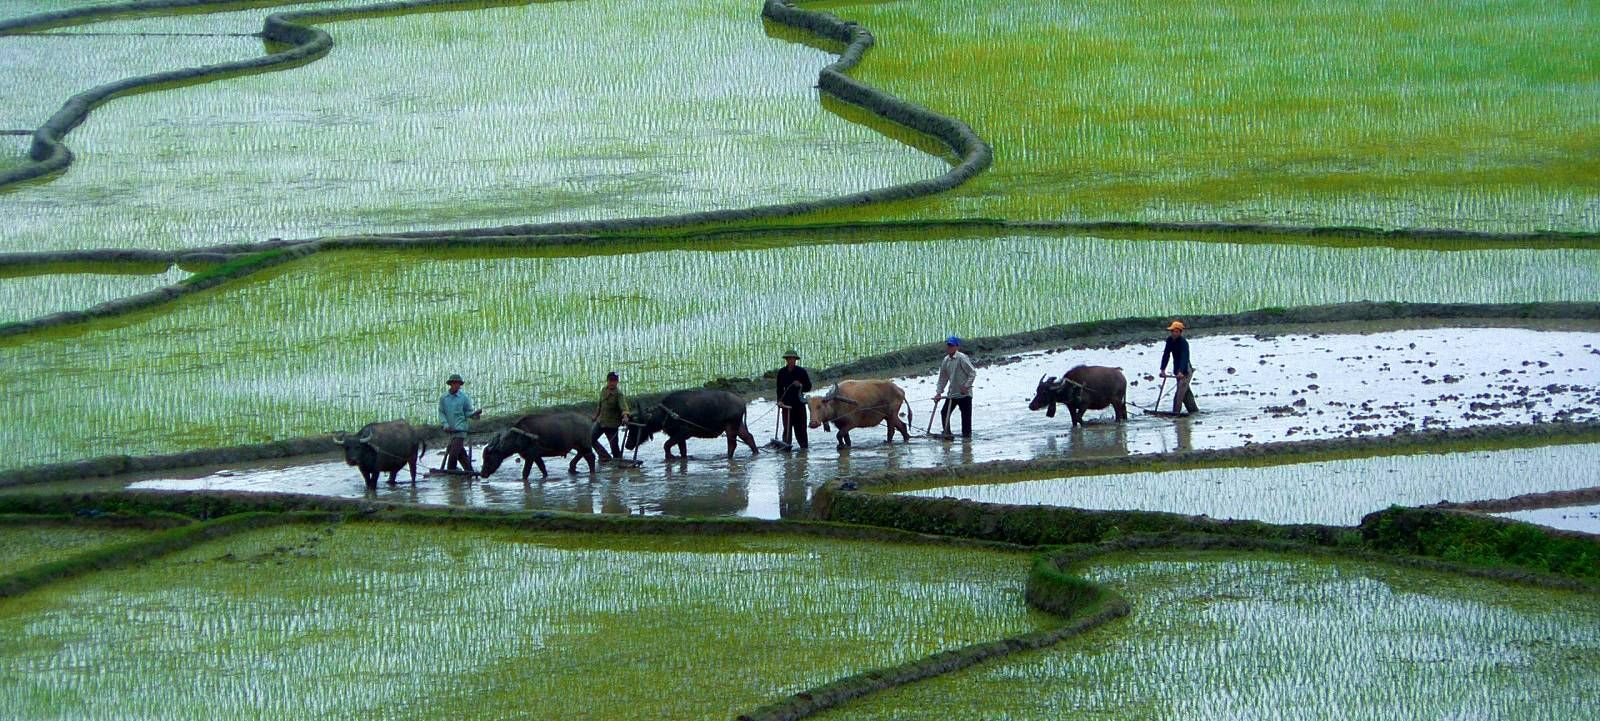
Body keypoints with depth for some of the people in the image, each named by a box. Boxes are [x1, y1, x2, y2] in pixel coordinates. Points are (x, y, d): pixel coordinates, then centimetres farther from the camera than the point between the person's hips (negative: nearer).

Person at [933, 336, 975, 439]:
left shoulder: (962, 358, -13)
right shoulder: (946, 360, 8)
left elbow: (973, 373, -15)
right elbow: (943, 378, 14)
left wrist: (966, 386, -19)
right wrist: (939, 392, 8)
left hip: (964, 393, -7)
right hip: (952, 393, 7)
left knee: (966, 415, -3)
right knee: (944, 413, 2)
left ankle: (966, 434, 4)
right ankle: (947, 434, 10)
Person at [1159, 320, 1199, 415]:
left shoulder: (1183, 342, -21)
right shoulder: (1170, 340, 1)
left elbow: (1184, 357, -32)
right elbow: (1166, 355, 3)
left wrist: (1181, 372, -43)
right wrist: (1162, 369, -4)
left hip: (1185, 371, -8)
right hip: (1177, 371, 8)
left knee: (1180, 392, -15)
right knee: (1186, 393, 16)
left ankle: (1176, 412, -16)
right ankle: (1194, 410, 26)